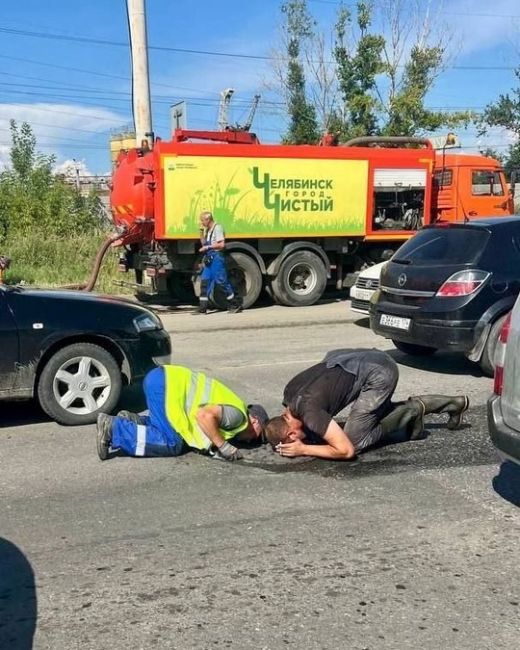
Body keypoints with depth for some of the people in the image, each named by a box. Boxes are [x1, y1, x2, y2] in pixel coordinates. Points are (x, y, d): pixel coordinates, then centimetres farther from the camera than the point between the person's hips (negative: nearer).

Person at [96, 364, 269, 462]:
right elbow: (205, 415, -25)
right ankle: (113, 428, -10)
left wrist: (215, 444, 4)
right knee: (172, 444, -10)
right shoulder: (238, 415, -8)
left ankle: (131, 420, 12)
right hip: (164, 383, -10)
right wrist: (224, 447, -14)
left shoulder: (235, 407, 22)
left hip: (164, 380, 10)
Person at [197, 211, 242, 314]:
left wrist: (207, 247, -13)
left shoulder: (217, 228, -10)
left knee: (222, 282, -6)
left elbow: (221, 244, -17)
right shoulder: (208, 230, 17)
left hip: (216, 256, -9)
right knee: (204, 282, 4)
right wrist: (202, 232, 8)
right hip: (209, 258, 9)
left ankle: (236, 305, 5)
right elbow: (203, 243, 18)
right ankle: (202, 309, 5)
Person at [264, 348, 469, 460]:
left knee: (353, 441, -9)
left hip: (379, 373, -9)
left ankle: (411, 411, 6)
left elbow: (346, 450, -26)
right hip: (371, 361, 9)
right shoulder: (289, 394, 0)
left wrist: (303, 449, -19)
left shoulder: (308, 410, -25)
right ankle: (453, 403, 35)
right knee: (382, 412, 31)